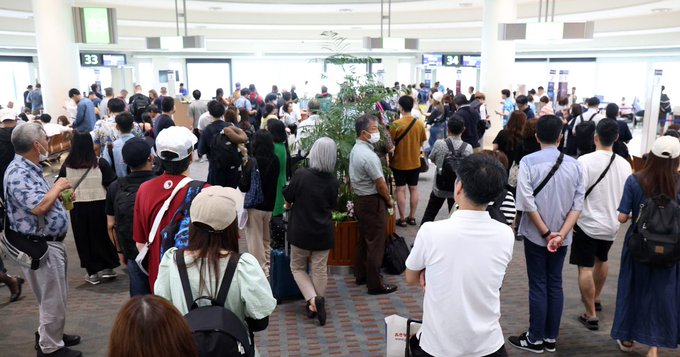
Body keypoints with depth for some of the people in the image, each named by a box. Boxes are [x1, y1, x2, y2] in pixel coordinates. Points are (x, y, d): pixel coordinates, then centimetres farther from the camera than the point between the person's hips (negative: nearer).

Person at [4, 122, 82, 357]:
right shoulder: (18, 173, -22)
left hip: (50, 242, 10)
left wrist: (59, 194, 5)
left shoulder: (30, 168, 10)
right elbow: (39, 207, -32)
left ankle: (51, 334, 39)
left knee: (56, 297, 23)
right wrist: (58, 187, -17)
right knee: (53, 300, 3)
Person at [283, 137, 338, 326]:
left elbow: (287, 199, -2)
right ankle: (317, 305, 20)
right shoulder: (332, 180, -6)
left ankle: (312, 299, -1)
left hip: (301, 231, -2)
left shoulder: (301, 175, -16)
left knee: (297, 267, 15)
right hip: (323, 232, 2)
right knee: (320, 270, 12)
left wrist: (292, 205, 20)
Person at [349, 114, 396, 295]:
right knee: (375, 243, -1)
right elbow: (380, 184, -20)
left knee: (363, 239, 20)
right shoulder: (368, 155, -24)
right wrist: (389, 200, -3)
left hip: (360, 199, 10)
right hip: (373, 202, -10)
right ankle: (375, 283, 8)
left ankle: (361, 275, 32)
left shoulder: (355, 150, 7)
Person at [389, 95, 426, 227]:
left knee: (401, 189, 5)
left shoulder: (396, 124, -16)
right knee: (413, 189, 12)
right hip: (415, 162, 3)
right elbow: (421, 143, 5)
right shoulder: (420, 124, -5)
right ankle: (412, 217, 20)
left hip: (399, 162, -3)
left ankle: (402, 219, 10)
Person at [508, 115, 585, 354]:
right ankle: (551, 338, 24)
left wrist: (545, 232, -11)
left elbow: (526, 202, -18)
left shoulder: (528, 162, -13)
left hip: (535, 234, -3)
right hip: (561, 236, 3)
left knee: (538, 285, 6)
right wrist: (560, 234, -11)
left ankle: (535, 339, 17)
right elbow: (577, 204, -8)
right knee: (555, 284, 14)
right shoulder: (574, 165, -2)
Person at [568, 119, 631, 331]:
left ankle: (591, 315, 7)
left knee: (585, 268, 3)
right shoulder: (625, 164, -3)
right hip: (612, 224, 6)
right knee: (601, 260, 26)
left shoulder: (585, 161, -19)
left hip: (587, 223, -6)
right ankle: (595, 299, 45)